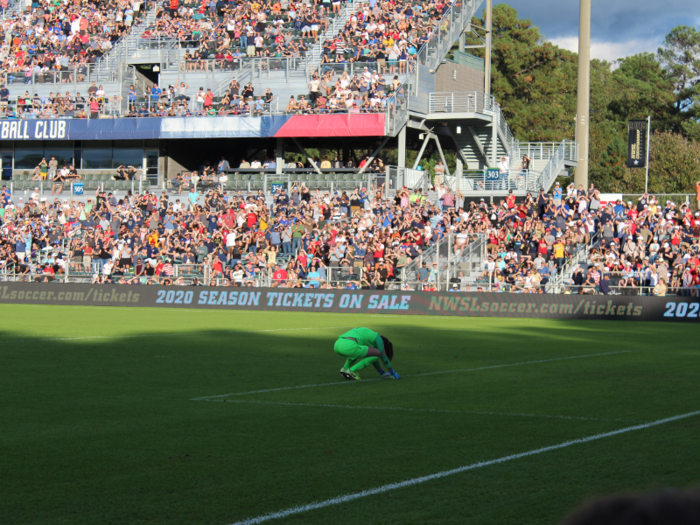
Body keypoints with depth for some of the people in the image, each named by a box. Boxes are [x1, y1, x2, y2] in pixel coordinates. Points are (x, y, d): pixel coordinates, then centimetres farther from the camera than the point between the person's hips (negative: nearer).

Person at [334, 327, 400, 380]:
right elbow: (384, 357, 16)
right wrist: (394, 373, 25)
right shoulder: (378, 339, 16)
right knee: (377, 354, 6)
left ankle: (345, 369, 17)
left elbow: (371, 357, 43)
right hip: (348, 347, -9)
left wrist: (382, 373, 44)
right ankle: (351, 370, 1)